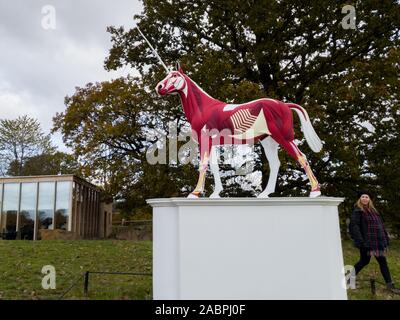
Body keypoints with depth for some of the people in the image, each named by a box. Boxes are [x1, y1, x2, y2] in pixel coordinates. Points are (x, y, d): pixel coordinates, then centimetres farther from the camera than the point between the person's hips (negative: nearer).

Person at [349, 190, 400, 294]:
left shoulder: (373, 210, 15)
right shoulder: (357, 211, -8)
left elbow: (380, 225, 18)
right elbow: (353, 226, -18)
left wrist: (385, 238, 11)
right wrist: (359, 241, -25)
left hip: (377, 242, 7)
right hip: (366, 242, -7)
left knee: (383, 262, 8)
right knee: (364, 261, 3)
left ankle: (390, 285, 15)